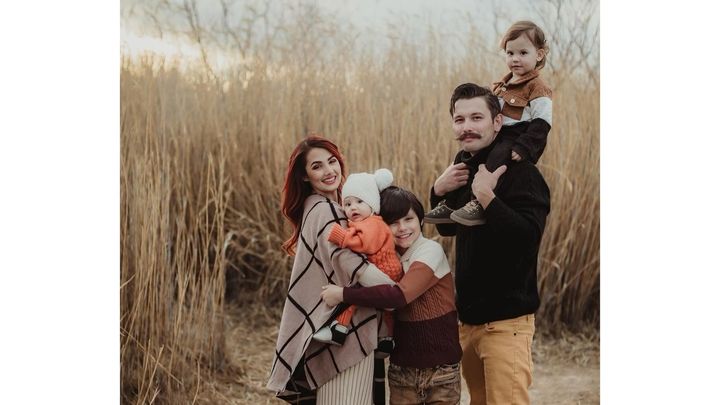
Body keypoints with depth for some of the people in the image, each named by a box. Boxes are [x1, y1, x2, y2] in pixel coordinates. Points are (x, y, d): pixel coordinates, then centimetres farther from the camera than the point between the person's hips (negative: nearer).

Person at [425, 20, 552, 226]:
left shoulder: (537, 89, -8)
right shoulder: (502, 86, 18)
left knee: (496, 158, -35)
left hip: (516, 141, -9)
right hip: (497, 137, 9)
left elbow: (541, 124, -16)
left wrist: (522, 149, -25)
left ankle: (480, 205, -38)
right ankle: (450, 204, 9)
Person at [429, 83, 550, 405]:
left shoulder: (520, 172, -14)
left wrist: (486, 195, -29)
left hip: (505, 320, -8)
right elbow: (447, 228, 19)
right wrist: (439, 191, 1)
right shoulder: (465, 166, 10)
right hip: (468, 316, 8)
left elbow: (528, 236, -27)